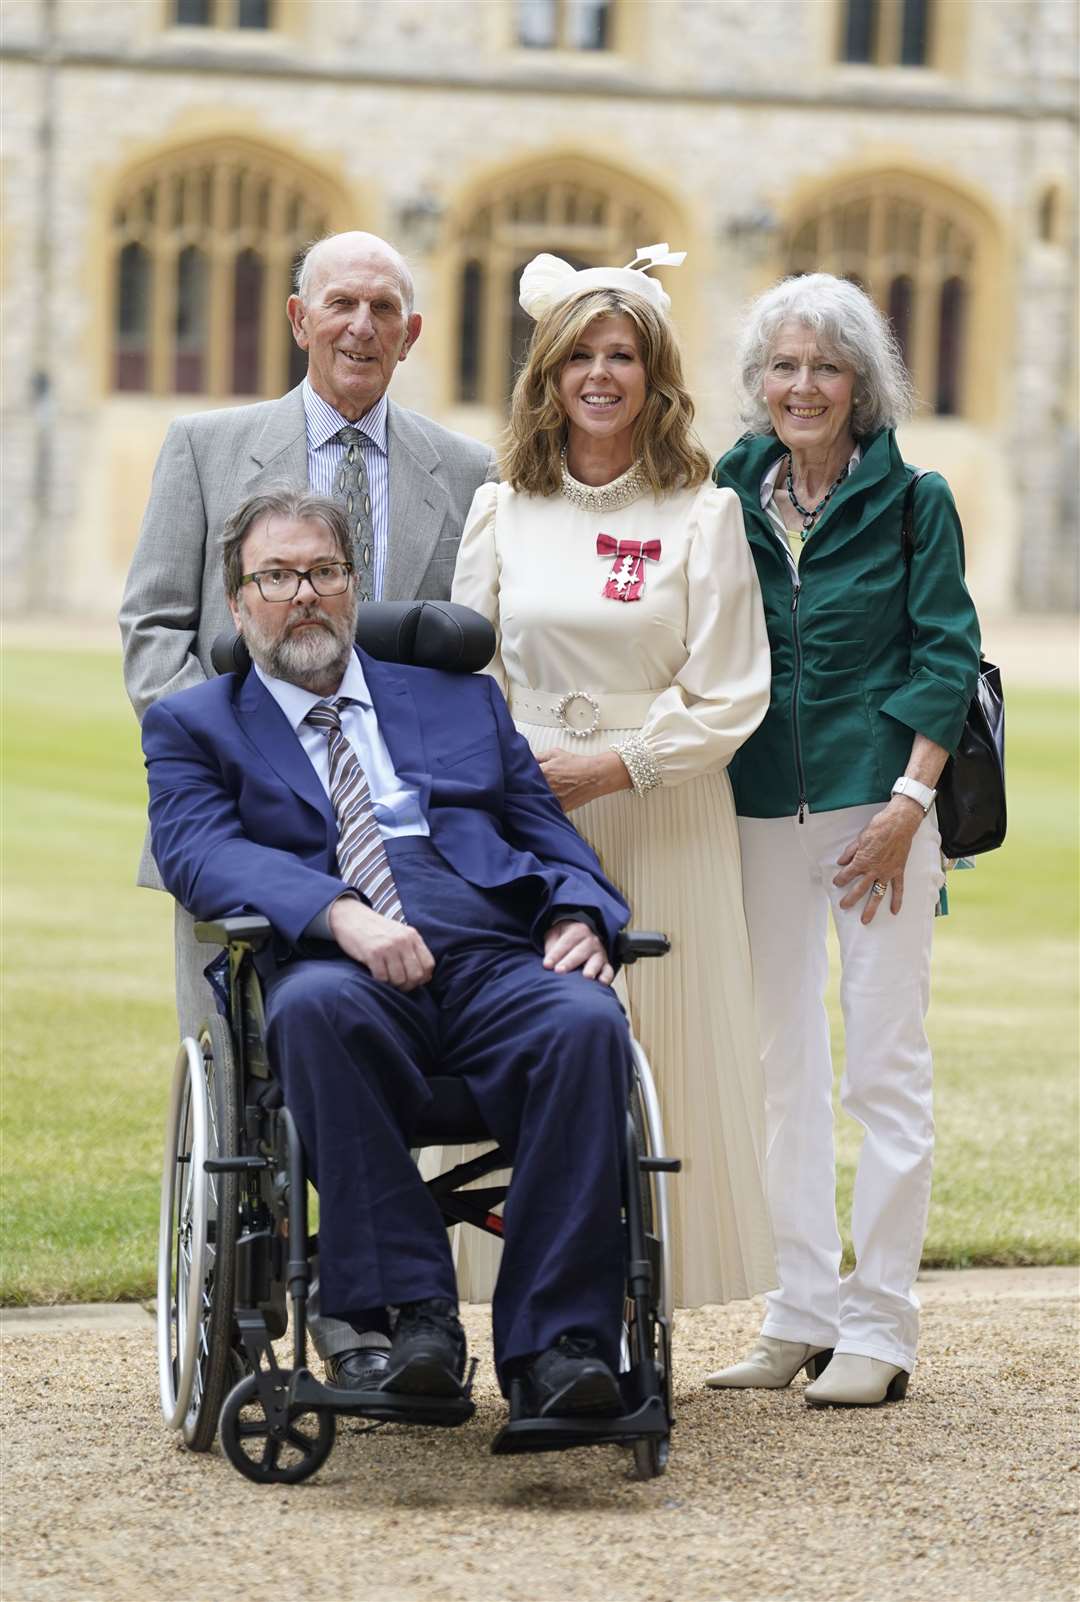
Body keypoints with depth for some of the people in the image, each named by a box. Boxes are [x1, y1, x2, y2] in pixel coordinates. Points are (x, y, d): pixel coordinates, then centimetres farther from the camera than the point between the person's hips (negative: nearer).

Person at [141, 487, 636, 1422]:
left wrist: (577, 917, -3)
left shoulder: (460, 700, 29)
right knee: (315, 1006, -39)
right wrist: (341, 914, -20)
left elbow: (545, 829, 22)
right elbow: (199, 853, -1)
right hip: (339, 971, -2)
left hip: (496, 962, 2)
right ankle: (413, 1317, -35)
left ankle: (557, 1340, -32)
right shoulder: (196, 725, 19)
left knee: (587, 1022, -32)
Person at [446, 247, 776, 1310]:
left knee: (654, 1048, -2)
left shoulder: (703, 515, -1)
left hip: (661, 814, -2)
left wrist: (613, 765, -13)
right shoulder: (501, 511, 8)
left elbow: (728, 699, -4)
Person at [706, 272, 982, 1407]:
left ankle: (879, 1327, 3)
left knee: (885, 1063, -2)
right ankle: (802, 1314, 15)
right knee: (783, 1065, 7)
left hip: (879, 799, -4)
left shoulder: (913, 501, -1)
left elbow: (946, 658, -4)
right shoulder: (732, 496, 8)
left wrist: (908, 802, -12)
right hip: (761, 805, 4)